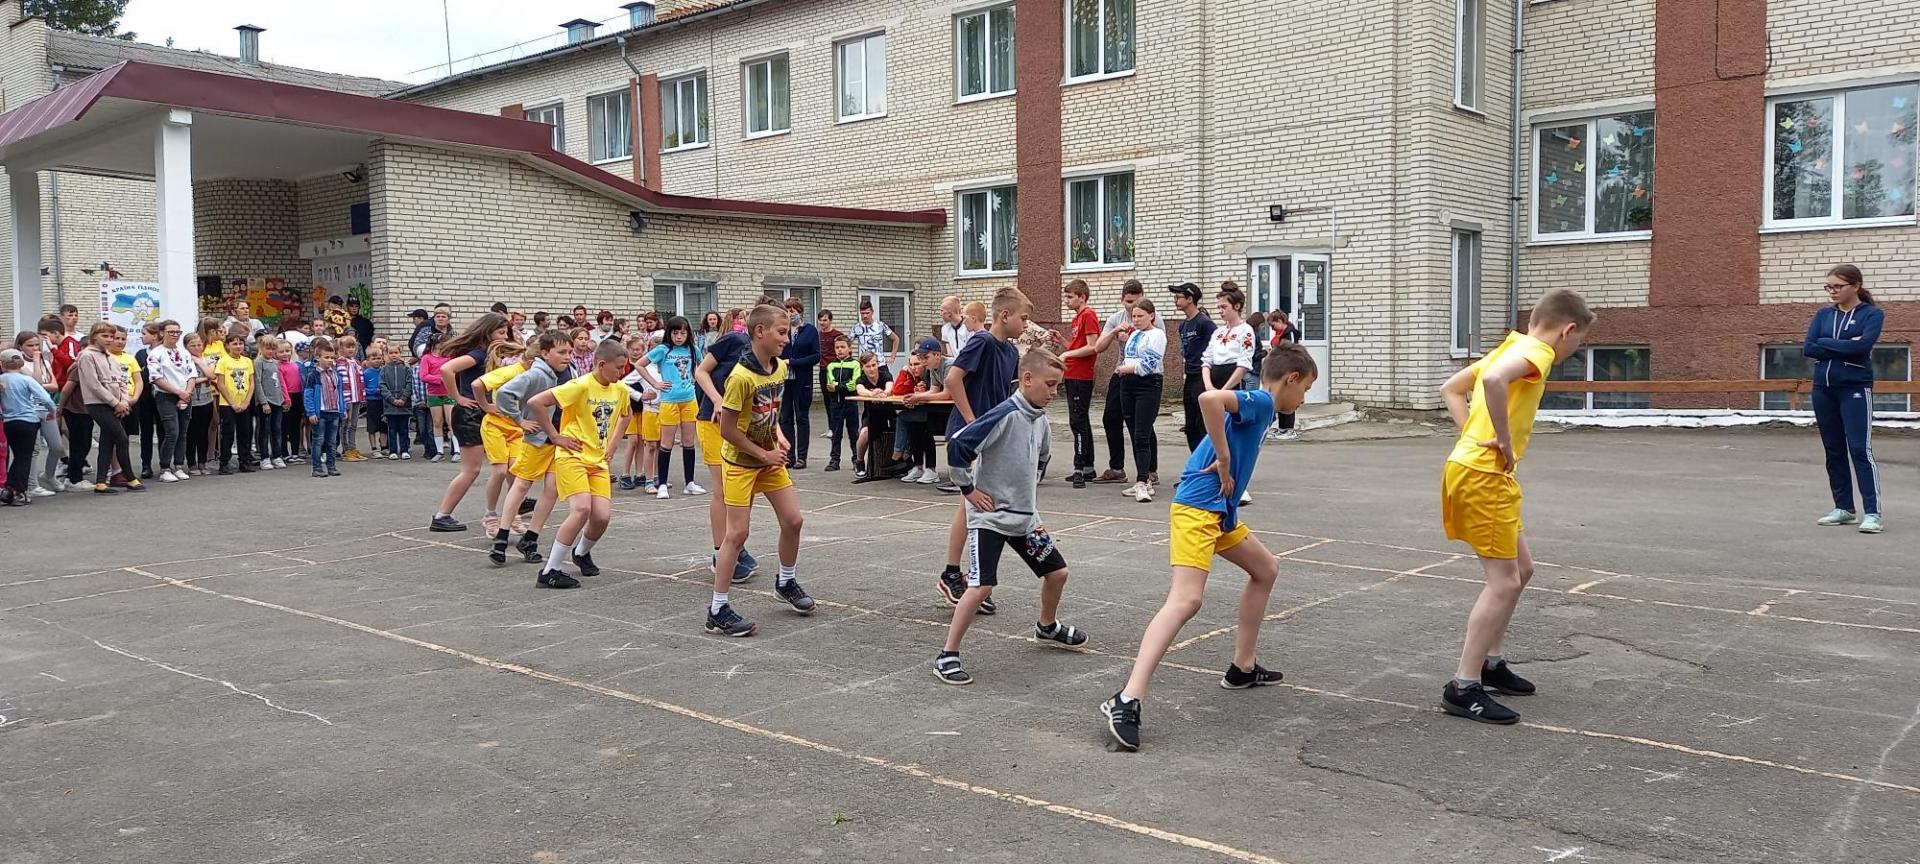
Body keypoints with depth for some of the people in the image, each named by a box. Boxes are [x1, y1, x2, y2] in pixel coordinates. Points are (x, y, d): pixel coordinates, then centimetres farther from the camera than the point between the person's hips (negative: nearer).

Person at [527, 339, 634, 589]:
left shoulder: (620, 390, 5)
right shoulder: (581, 386, -17)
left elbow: (626, 415, 28)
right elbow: (535, 402, -20)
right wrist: (555, 437, -14)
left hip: (598, 461, 6)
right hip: (572, 456, -6)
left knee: (603, 516, -7)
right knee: (581, 509, -23)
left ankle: (582, 552, 28)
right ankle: (549, 571, -12)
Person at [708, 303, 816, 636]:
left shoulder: (781, 368, -2)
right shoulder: (741, 376, -26)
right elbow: (728, 430, -21)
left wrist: (779, 436, 2)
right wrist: (764, 454, -15)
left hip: (770, 457, 7)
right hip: (741, 461, -7)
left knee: (792, 520, 7)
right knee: (737, 532, -7)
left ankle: (786, 582, 32)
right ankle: (718, 610, 0)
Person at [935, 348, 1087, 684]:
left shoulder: (1040, 419, 6)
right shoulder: (1005, 415, -20)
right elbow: (957, 445, -25)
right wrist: (968, 489, -17)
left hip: (1025, 517, 8)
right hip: (990, 516, -8)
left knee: (1057, 572, 15)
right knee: (982, 585, -17)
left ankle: (1047, 626, 44)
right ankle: (947, 656, -6)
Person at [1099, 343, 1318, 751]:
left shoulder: (1258, 407, 20)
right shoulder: (1261, 401, -8)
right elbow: (1209, 399, -28)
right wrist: (1224, 462, -19)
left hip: (1220, 510, 11)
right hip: (1198, 507, -11)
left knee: (1266, 569, 25)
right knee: (1187, 599, -22)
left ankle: (1242, 668, 35)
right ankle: (1127, 701, -29)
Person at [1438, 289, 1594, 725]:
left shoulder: (1511, 347, 18)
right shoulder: (1536, 352, -12)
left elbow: (1452, 388, 24)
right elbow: (1494, 381, -34)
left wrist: (1473, 433, 11)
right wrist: (1505, 442, -23)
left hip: (1476, 469, 10)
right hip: (1483, 476, -10)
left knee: (1520, 569, 19)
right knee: (1503, 582, -7)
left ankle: (1491, 662, 29)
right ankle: (1463, 688, -5)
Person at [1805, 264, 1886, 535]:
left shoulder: (1872, 314, -2)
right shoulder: (1823, 315, 10)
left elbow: (1862, 346, -20)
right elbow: (1808, 348, -4)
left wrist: (1826, 344, -10)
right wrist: (1846, 346, -11)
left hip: (1855, 390, -5)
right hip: (1823, 390, 5)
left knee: (1860, 449, -11)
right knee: (1834, 450, 9)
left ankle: (1872, 513, -11)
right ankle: (1844, 508, 18)